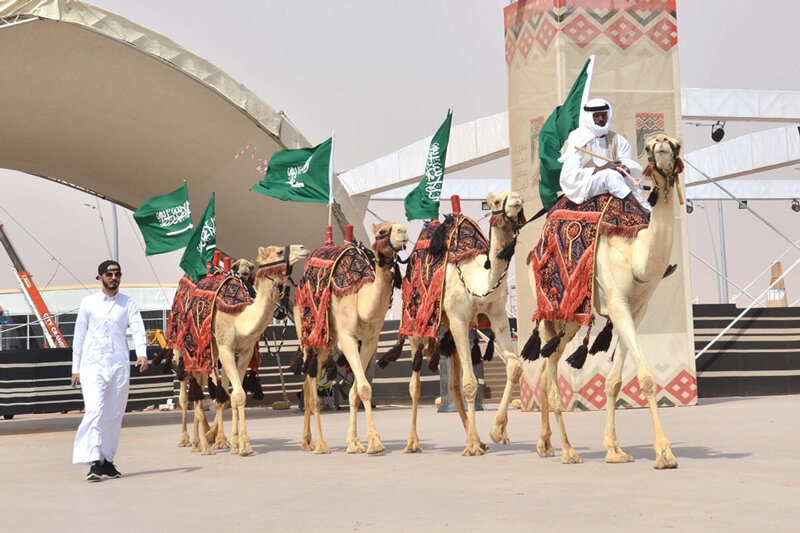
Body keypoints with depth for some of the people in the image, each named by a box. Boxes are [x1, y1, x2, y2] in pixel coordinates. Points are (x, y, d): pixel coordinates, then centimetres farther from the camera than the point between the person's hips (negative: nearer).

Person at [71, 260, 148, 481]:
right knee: (95, 410, -16)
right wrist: (76, 368, 7)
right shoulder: (88, 303, 8)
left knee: (114, 415, 6)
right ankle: (94, 462, -22)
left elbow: (138, 329, -5)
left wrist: (142, 354, -23)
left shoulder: (128, 304, 8)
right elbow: (79, 336, 11)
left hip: (119, 365, 2)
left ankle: (107, 460, 17)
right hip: (93, 364, -2)